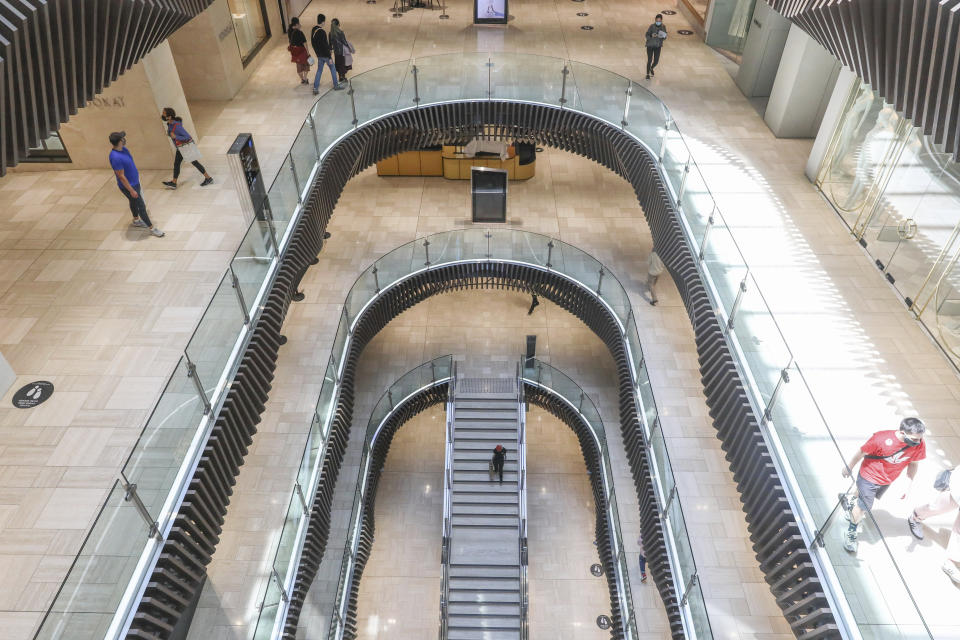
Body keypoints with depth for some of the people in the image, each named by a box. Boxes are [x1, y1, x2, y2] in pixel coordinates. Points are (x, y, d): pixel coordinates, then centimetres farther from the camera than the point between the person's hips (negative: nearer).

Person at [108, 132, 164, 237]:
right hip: (129, 186, -9)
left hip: (135, 181, 9)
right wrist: (131, 191, -22)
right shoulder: (116, 157, -33)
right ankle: (152, 228, 11)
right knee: (141, 207, 1)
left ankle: (136, 220, 49)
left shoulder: (123, 149, -5)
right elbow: (121, 177, -27)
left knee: (133, 203, 28)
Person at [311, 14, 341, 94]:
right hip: (325, 55, -7)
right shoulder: (322, 32, -23)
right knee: (332, 69, 11)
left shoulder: (313, 30, 4)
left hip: (319, 55, 7)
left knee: (319, 70, 11)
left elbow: (312, 43, 13)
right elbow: (325, 46, -23)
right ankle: (336, 85, 20)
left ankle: (315, 88, 6)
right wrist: (330, 58, -18)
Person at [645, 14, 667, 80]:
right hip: (650, 45, -3)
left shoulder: (663, 27, -2)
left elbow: (665, 37, 3)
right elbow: (647, 35, -11)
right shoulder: (652, 26, -13)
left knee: (656, 61, 4)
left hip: (658, 46, 3)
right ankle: (648, 74, 12)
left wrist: (663, 36, -20)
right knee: (649, 60, -5)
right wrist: (651, 36, -31)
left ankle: (652, 68, 38)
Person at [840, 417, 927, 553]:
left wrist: (909, 485, -4)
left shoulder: (919, 445, -22)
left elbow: (914, 463, -2)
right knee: (864, 506, 1)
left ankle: (853, 508, 57)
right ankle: (851, 532, 23)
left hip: (887, 481, 5)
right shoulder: (882, 439, -35)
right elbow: (862, 452, -19)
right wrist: (849, 468, -6)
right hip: (869, 476, -5)